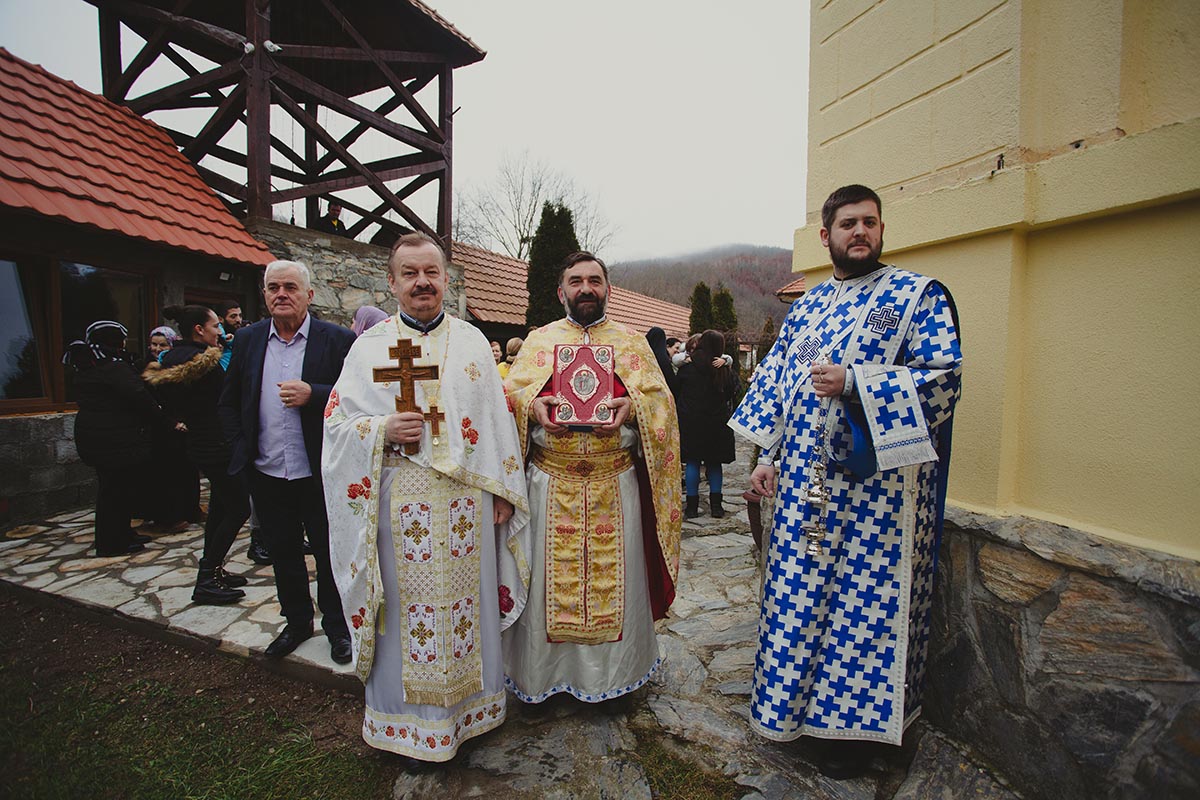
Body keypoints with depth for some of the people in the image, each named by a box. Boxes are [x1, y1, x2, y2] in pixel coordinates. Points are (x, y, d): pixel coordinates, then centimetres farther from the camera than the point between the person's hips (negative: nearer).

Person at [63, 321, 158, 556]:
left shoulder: (81, 367, 12)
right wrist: (159, 417, -8)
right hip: (118, 440, -10)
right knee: (119, 489, 0)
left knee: (110, 487, 18)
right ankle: (114, 543, 7)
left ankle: (123, 535, 29)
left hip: (92, 436, 10)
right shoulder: (113, 366, -18)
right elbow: (139, 397, -23)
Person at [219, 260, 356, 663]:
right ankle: (297, 621, 38)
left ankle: (336, 625, 30)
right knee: (283, 555, 18)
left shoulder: (338, 340, -7)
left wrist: (312, 394, -23)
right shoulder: (247, 339, 6)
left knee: (330, 554, 10)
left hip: (319, 475, -4)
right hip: (266, 475, 4)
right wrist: (241, 448, 3)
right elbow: (228, 402, 13)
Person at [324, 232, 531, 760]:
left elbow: (498, 417, 7)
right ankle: (408, 718, 28)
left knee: (467, 598, 10)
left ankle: (468, 705, 31)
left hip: (465, 499, 1)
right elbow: (338, 421, 5)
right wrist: (384, 429, -16)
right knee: (408, 604, 7)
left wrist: (502, 490, 3)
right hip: (400, 500, -1)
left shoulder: (472, 341, 7)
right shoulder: (370, 346, 5)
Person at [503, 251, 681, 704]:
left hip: (615, 483, 0)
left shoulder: (632, 343, 11)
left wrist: (632, 407, -16)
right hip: (551, 483, 0)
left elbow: (660, 398, 5)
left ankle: (612, 673, 28)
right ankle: (546, 673, 26)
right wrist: (531, 405, -15)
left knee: (614, 578, 8)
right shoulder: (539, 340, 11)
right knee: (550, 577, 7)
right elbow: (509, 392, 6)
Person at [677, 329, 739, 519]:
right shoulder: (725, 370, -5)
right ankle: (716, 504, 13)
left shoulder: (687, 367, -7)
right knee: (714, 463, 12)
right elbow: (732, 394, 6)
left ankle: (692, 505, 8)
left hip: (691, 421, -1)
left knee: (692, 462, 6)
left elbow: (676, 392, 2)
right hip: (717, 423, 1)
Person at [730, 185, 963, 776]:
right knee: (796, 593, 12)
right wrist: (765, 454, 7)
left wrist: (851, 383, -18)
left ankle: (853, 725, 24)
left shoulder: (920, 295, -1)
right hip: (805, 480, 5)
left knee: (865, 602, 5)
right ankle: (795, 704, 31)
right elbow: (772, 379, 14)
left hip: (877, 483, -4)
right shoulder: (806, 306, 14)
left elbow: (944, 379, -10)